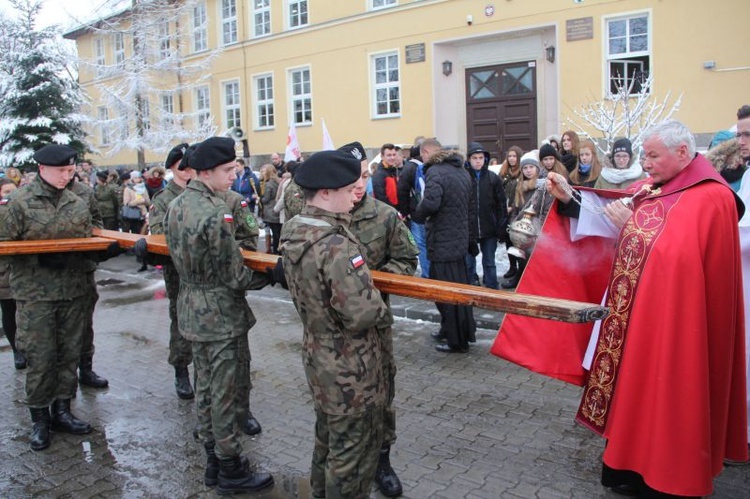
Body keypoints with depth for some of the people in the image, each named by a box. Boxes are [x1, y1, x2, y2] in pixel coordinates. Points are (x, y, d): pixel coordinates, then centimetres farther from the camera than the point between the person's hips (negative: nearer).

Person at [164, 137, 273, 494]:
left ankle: (213, 460, 31)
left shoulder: (175, 205, 4)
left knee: (205, 387, 17)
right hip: (219, 315, -9)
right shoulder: (215, 213, -24)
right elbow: (235, 277, -20)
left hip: (191, 309, 9)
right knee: (223, 393, 3)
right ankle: (230, 471, 18)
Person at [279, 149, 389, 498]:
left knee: (328, 437, 27)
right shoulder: (336, 246, -29)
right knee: (353, 454, 10)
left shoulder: (292, 233, 0)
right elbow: (362, 313, -32)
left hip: (317, 358, 9)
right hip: (350, 370, -9)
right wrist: (382, 311, -11)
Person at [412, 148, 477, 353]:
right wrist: (471, 239, 23)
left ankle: (457, 341, 10)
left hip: (442, 242, -9)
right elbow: (472, 207, 18)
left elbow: (430, 202, -29)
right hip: (460, 239, 9)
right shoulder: (462, 172, 14)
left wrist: (417, 215, -8)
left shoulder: (435, 171, -13)